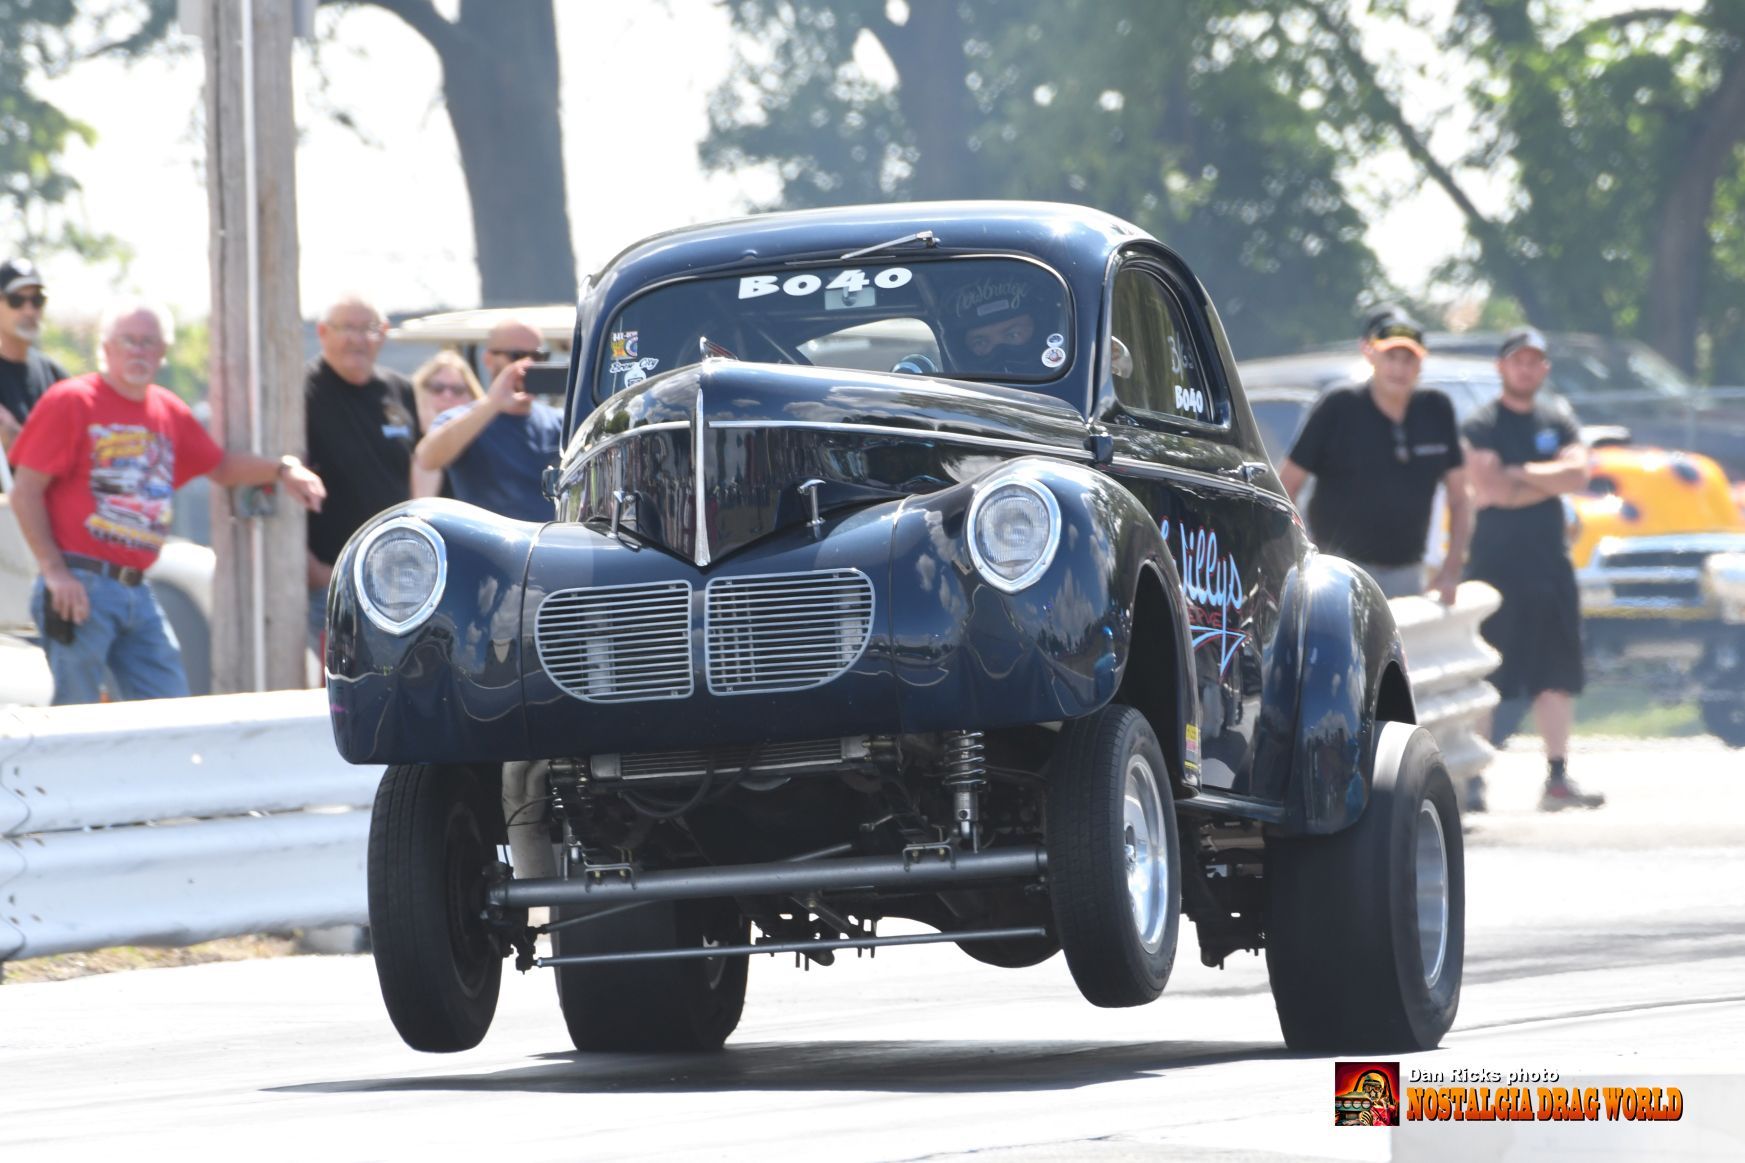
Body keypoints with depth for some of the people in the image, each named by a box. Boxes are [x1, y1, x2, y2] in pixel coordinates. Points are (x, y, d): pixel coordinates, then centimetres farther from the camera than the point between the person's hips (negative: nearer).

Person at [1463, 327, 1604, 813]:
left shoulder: (1558, 420, 12)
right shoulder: (1483, 425, -2)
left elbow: (1578, 473, -3)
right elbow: (1489, 490, -15)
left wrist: (1522, 473, -11)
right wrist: (1552, 480, -6)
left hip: (1550, 561, 5)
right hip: (1495, 559, -5)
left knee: (1558, 676, 4)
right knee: (1483, 678, -7)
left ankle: (1557, 777, 8)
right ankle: (1473, 781, -4)